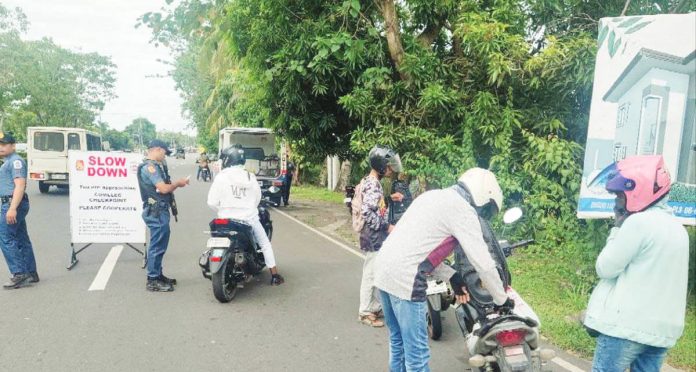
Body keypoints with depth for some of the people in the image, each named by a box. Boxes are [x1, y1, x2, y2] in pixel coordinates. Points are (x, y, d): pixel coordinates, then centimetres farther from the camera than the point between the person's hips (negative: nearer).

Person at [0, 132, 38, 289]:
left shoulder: (15, 161, -11)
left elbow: (20, 186, -20)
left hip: (13, 204, -10)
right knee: (22, 239, 11)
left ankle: (19, 274, -8)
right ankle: (31, 273, 16)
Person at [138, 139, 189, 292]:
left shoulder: (155, 166, 18)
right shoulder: (149, 167, -15)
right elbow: (163, 188, -21)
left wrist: (176, 184, 4)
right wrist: (178, 183, -6)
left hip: (160, 211, 10)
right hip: (156, 212, -10)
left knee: (160, 245, 16)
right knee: (157, 246, -5)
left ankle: (158, 275, 26)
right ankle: (152, 281, 2)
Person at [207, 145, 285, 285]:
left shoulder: (221, 177, -7)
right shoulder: (250, 176, -1)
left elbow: (212, 202, -9)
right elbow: (257, 197, 8)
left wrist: (222, 211, 10)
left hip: (227, 219, -1)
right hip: (249, 217, 1)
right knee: (265, 243, 16)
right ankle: (275, 276, 15)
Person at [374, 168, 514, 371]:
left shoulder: (433, 196, 17)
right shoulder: (463, 210, -8)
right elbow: (484, 264, -8)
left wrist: (451, 276, 15)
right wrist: (501, 299, 7)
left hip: (384, 269, 9)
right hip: (405, 279, -9)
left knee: (398, 341, 23)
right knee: (417, 354, 3)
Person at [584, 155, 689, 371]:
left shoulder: (639, 221, -14)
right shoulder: (678, 229, 13)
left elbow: (605, 268, -9)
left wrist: (617, 227, -1)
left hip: (626, 324, -8)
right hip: (662, 329, 8)